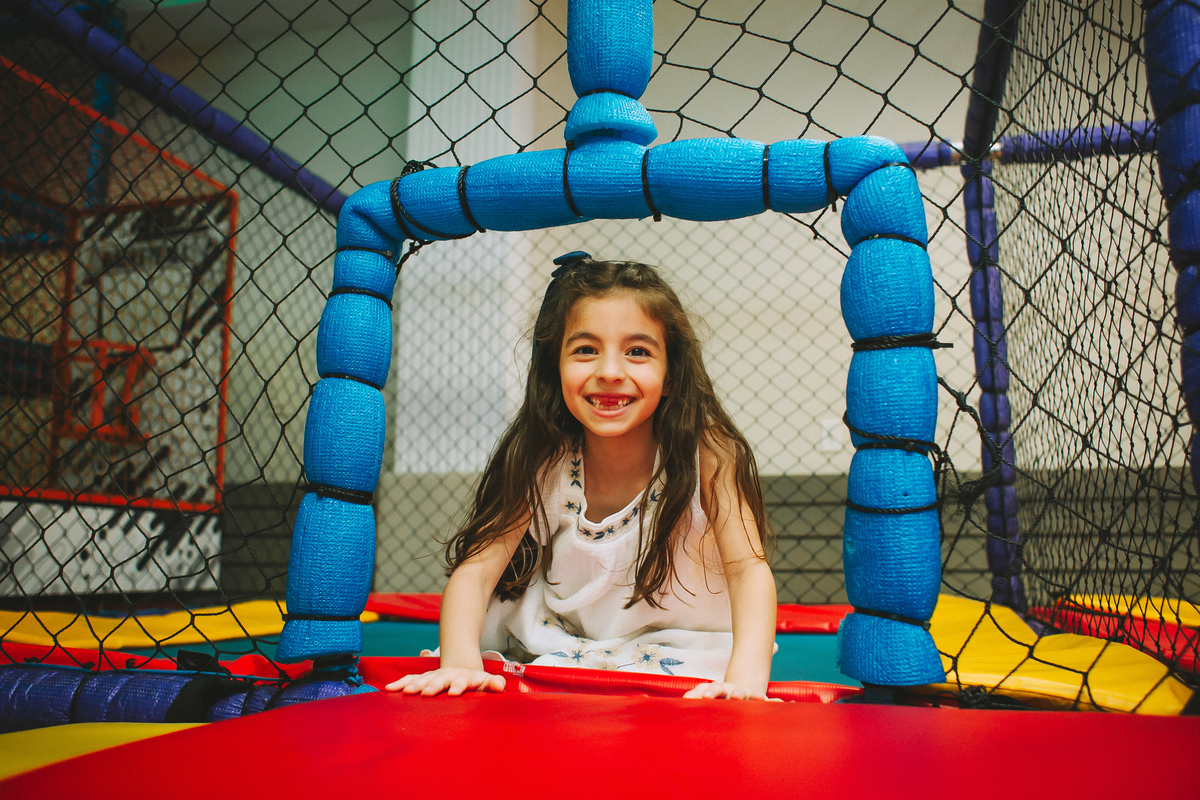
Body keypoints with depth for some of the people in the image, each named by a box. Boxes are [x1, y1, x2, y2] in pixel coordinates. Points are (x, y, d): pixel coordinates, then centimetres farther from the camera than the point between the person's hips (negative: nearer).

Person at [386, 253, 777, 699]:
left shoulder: (704, 449, -19)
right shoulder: (545, 460, -14)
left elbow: (749, 567, -26)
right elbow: (475, 569, -16)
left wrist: (747, 678, -43)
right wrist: (459, 664, -34)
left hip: (684, 652, -2)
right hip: (562, 650, 3)